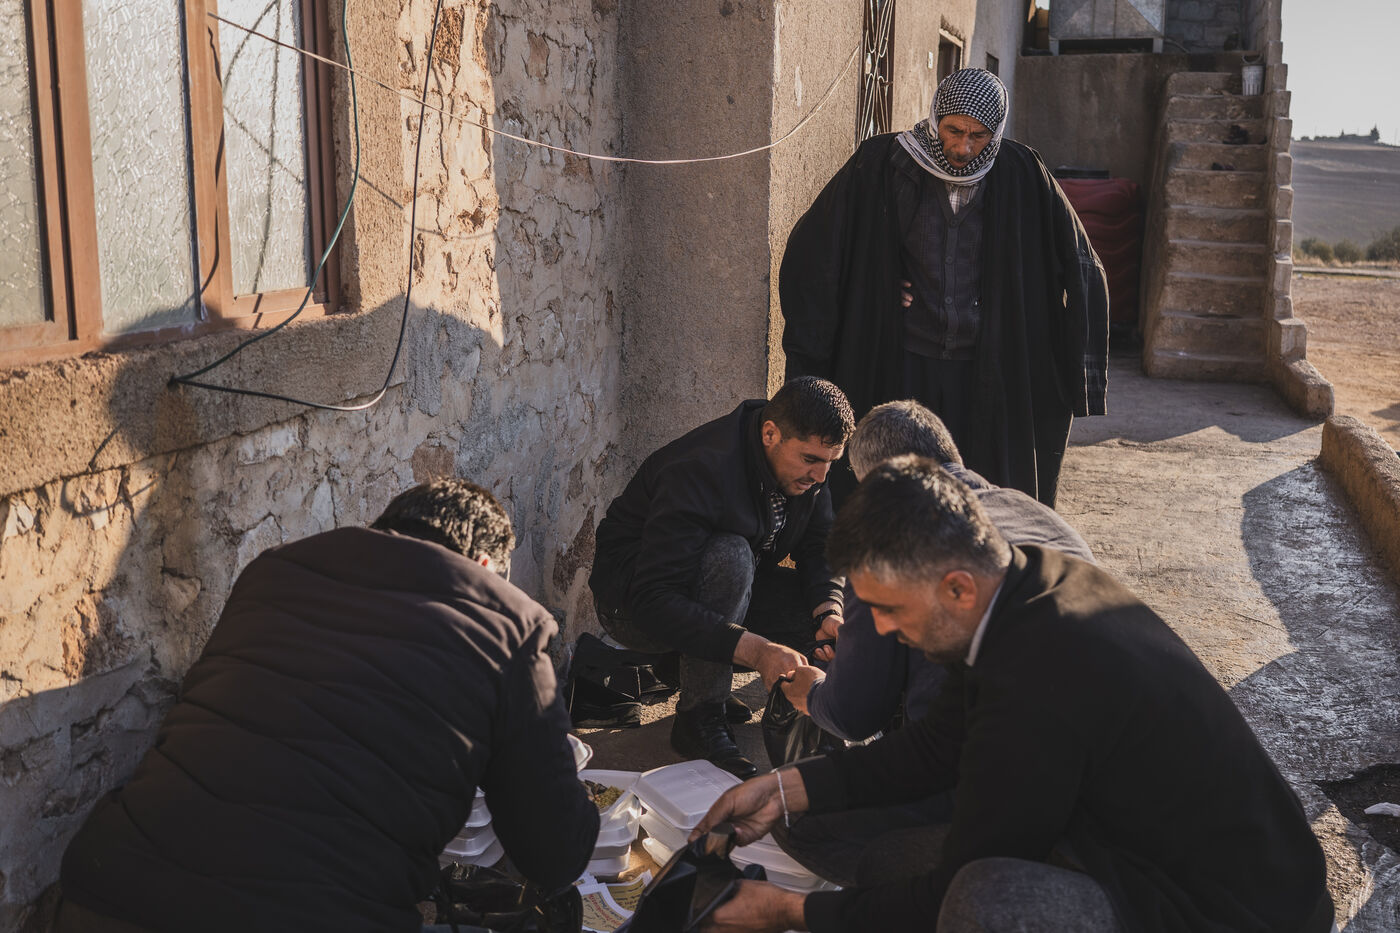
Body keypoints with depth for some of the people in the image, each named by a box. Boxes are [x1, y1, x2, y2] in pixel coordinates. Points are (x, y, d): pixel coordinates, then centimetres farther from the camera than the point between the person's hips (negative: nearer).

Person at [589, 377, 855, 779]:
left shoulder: (806, 459, -10)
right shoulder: (701, 470, -33)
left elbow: (819, 546, 0)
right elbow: (652, 600, -39)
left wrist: (828, 611, -22)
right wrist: (754, 650, -46)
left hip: (719, 584, 7)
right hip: (633, 601, -7)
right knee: (731, 555, -37)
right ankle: (698, 718, -24)